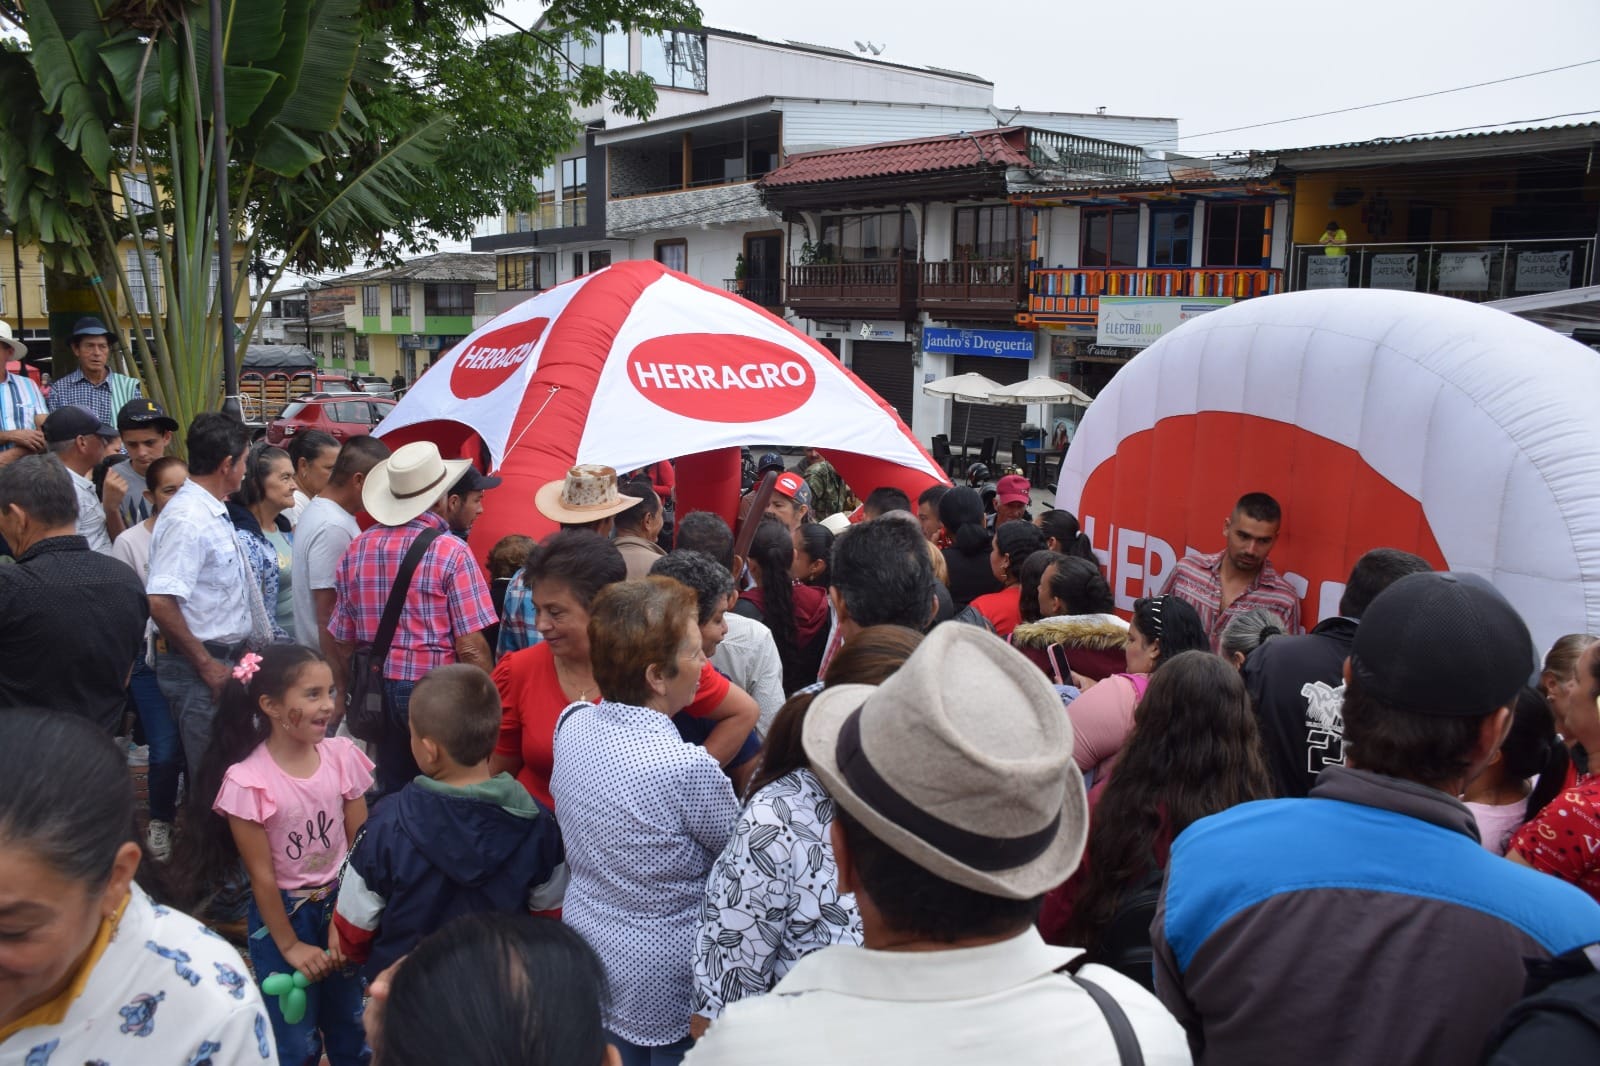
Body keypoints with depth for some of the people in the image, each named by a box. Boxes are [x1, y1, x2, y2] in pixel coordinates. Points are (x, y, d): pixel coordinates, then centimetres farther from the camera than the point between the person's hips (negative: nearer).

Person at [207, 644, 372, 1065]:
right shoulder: (247, 780, -20)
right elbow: (261, 875, -13)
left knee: (352, 1029, 16)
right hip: (281, 912, -3)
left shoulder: (342, 755, -10)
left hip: (339, 904, 3)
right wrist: (290, 945, -7)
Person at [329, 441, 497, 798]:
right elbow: (471, 647, -16)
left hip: (377, 689, 6)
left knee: (391, 796, 16)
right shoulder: (450, 552, -12)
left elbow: (344, 641, 10)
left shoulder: (357, 550, 4)